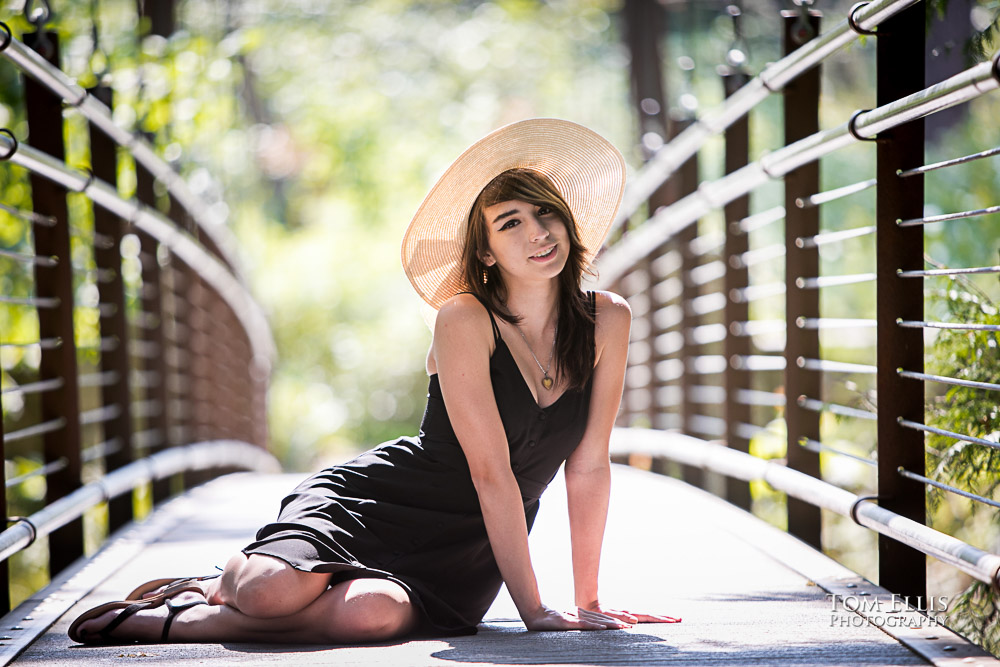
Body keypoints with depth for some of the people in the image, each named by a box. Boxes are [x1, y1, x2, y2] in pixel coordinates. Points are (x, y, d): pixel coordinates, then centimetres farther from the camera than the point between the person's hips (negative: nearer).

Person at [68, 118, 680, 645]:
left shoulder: (607, 320, -3)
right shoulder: (465, 320, -17)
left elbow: (589, 465, 1)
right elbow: (491, 472, -19)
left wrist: (588, 602, 1)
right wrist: (534, 609, -20)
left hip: (468, 547, 3)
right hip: (374, 503, -3)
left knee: (375, 614, -32)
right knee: (274, 591, -34)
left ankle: (174, 621, -8)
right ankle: (226, 581, 6)